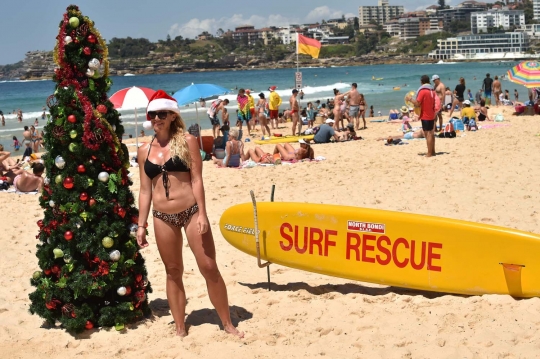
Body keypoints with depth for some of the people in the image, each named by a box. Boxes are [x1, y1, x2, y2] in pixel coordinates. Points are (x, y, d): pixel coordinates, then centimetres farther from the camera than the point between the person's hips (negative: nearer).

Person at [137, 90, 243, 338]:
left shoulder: (187, 141, -2)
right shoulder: (144, 150, 7)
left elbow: (196, 179, -6)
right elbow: (145, 190, 10)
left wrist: (202, 214, -13)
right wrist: (141, 225, 7)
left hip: (191, 212, -3)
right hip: (162, 217, 3)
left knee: (209, 267, -2)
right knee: (173, 272, 10)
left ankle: (228, 324, 12)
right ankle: (180, 329, 20)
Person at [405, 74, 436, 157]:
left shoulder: (422, 91, -15)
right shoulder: (432, 91, 8)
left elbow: (417, 104, -19)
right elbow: (433, 104, 15)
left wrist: (410, 99, -5)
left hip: (425, 116, -8)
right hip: (432, 115, 8)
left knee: (427, 134, -6)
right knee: (431, 133, 15)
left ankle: (429, 153, -6)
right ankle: (432, 151, 21)